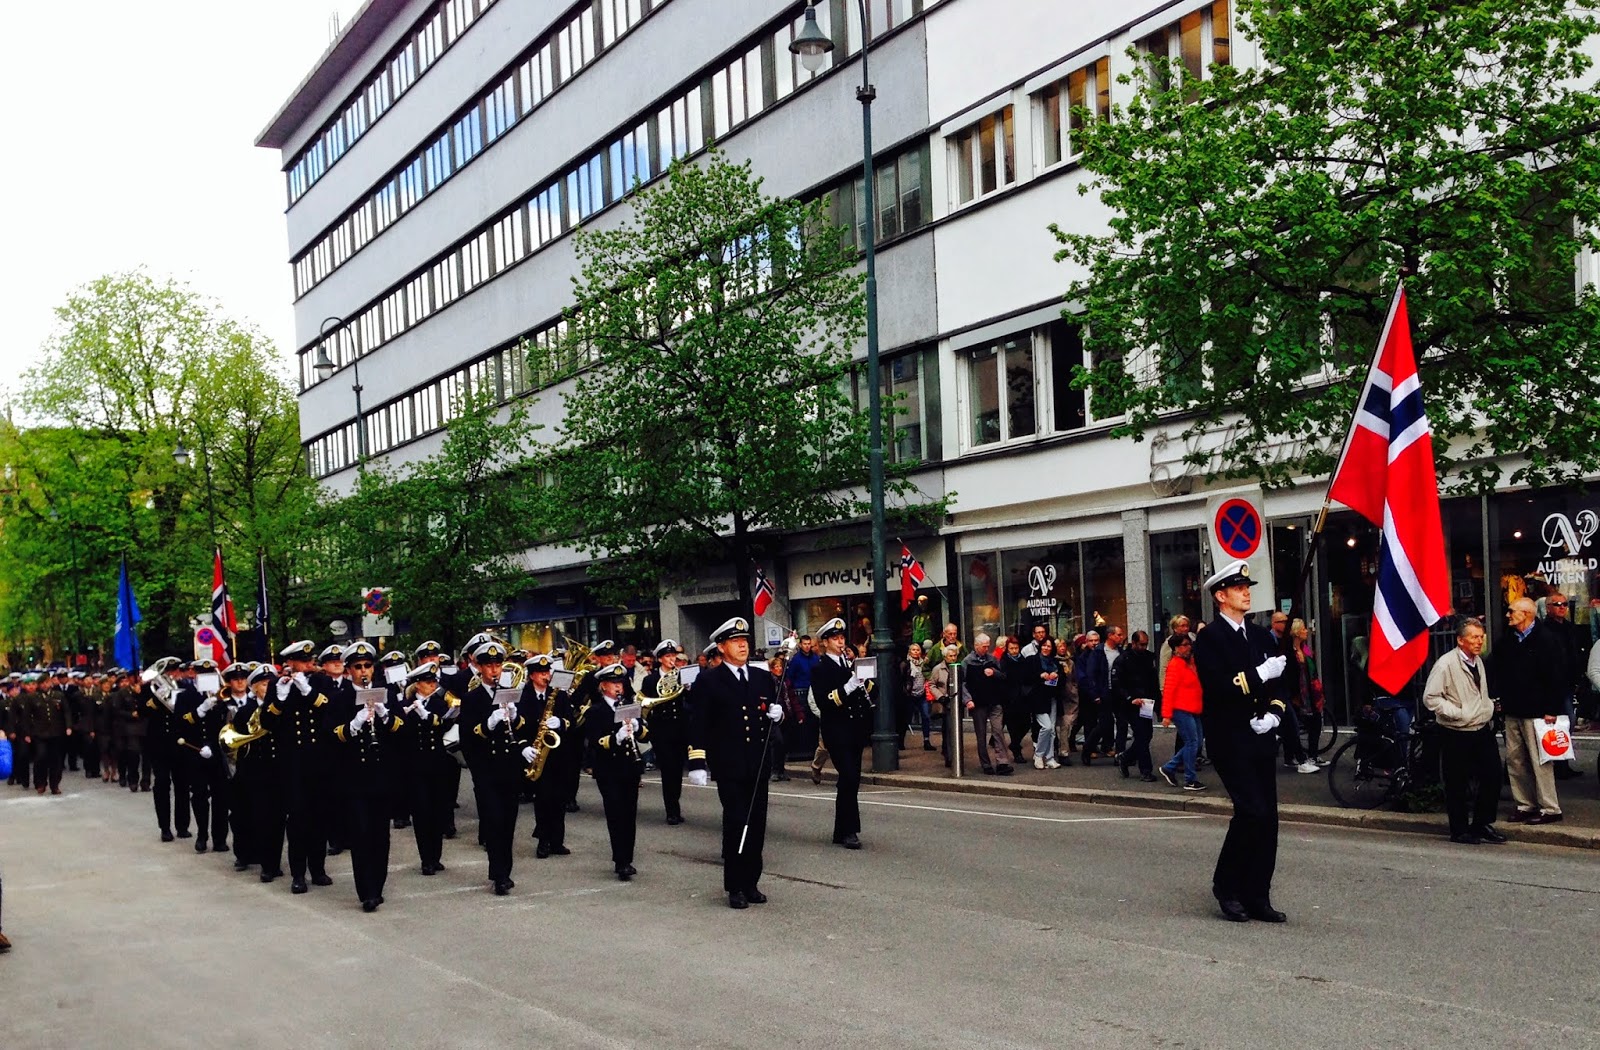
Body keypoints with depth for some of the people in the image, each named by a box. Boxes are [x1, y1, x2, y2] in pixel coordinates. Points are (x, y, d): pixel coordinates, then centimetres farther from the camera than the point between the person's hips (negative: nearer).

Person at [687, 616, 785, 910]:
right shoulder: (708, 681, -3)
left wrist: (777, 714, -2)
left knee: (757, 824, 7)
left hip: (758, 765, 5)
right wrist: (697, 763, -12)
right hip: (729, 767, -4)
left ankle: (751, 883, 18)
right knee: (736, 825, -4)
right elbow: (698, 725, -6)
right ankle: (735, 887, 6)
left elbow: (776, 711, 22)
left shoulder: (763, 678, 11)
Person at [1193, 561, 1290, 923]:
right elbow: (1218, 688, -18)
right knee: (1252, 811, -15)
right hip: (1229, 739, -7)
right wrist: (1260, 675, -17)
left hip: (1260, 739, 7)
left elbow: (1278, 684, 16)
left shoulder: (1261, 636, 15)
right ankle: (1227, 886, 3)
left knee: (1267, 817, 4)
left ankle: (1257, 896, 13)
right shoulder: (1209, 639, -6)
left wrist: (1273, 713, -2)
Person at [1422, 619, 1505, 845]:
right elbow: (1430, 697, -17)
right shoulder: (1445, 664, -15)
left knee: (1492, 777, 7)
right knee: (1457, 784, 3)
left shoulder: (1478, 662, 12)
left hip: (1483, 730, 7)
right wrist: (1458, 713, -20)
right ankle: (1459, 831, 15)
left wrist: (1489, 708, 11)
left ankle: (1483, 824, 23)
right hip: (1456, 734, -7)